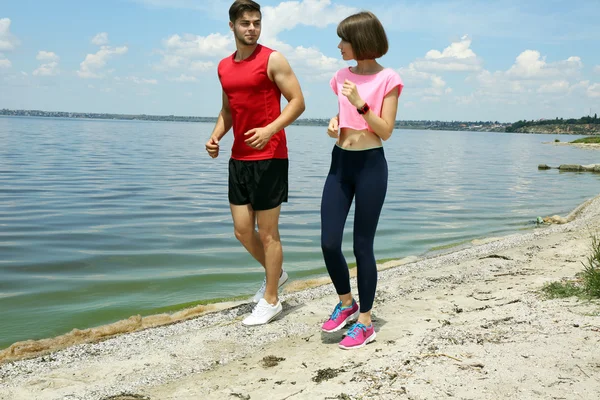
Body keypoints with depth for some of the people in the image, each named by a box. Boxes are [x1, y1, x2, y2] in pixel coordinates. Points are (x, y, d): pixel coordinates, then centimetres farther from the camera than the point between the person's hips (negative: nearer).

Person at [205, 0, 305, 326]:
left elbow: (297, 101, -9)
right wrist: (216, 136, 5)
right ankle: (275, 273, 35)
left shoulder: (272, 60, -6)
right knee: (242, 230, 10)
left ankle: (270, 300, 14)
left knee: (267, 232, 0)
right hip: (239, 158, 7)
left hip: (269, 157, -6)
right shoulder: (224, 67, 13)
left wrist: (270, 130, -24)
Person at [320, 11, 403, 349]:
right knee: (329, 243, 1)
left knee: (362, 246, 0)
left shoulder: (388, 79, -6)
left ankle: (365, 321, 15)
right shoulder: (342, 76, 9)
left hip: (371, 165, -5)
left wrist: (360, 102, -20)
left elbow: (386, 131, -10)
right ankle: (346, 303, 25)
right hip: (340, 162, 5)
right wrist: (334, 123, 0)